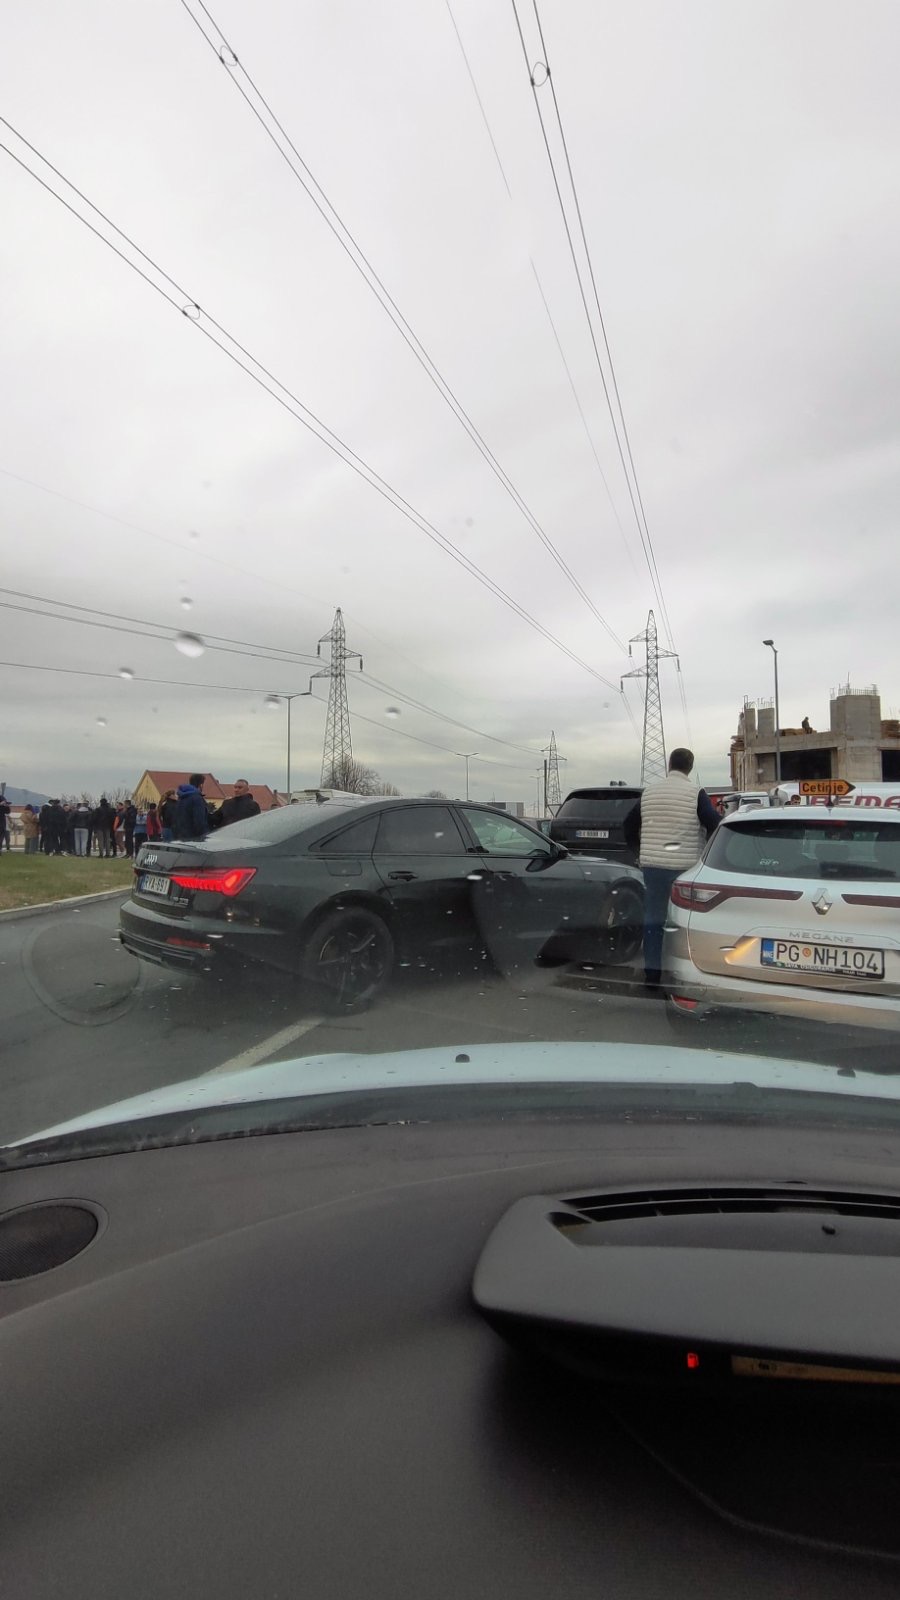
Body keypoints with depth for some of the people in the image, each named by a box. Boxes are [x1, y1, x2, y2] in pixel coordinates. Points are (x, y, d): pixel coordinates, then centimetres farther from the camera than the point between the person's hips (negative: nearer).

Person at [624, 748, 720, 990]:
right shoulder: (696, 793, -6)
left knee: (653, 920, 10)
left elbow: (630, 824, 14)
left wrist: (640, 849, 26)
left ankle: (652, 973, 12)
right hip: (684, 867, -3)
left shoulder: (649, 791, 8)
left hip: (652, 865, 4)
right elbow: (714, 825, -10)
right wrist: (708, 852, 6)